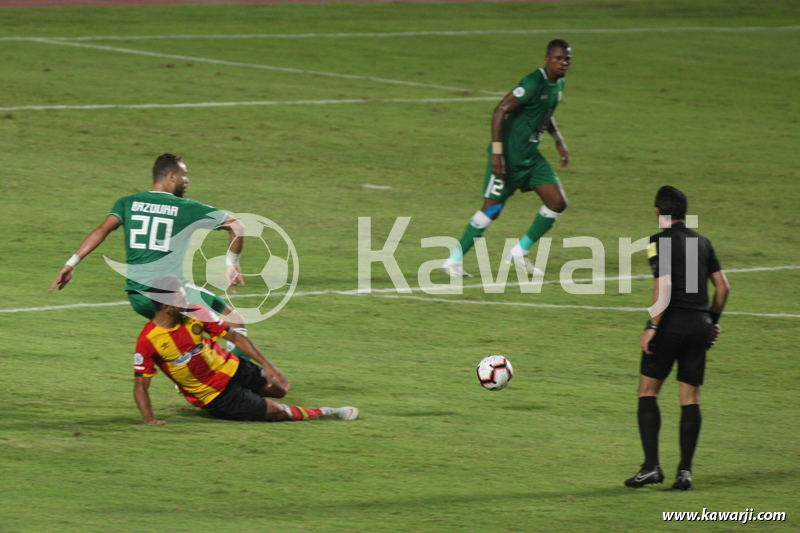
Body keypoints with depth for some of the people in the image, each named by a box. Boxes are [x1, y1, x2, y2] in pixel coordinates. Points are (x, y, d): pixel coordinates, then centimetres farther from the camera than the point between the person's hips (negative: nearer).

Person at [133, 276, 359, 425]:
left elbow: (235, 336, -5)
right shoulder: (147, 341, -23)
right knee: (278, 412, -6)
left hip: (233, 370, 4)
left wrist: (266, 365, -12)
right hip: (215, 399, -4)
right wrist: (149, 418, -32)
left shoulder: (195, 314, -11)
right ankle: (323, 413, 18)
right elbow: (140, 386, -17)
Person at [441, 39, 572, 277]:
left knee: (557, 203, 0)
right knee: (492, 208, -7)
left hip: (531, 155, 8)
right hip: (510, 156, -8)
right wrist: (497, 152, -26)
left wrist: (559, 140, 18)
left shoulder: (558, 84, 8)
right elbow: (501, 110, -24)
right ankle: (454, 260, 5)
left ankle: (520, 252, 13)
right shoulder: (534, 83, -21)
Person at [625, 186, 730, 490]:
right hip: (700, 326, 5)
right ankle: (685, 470, 3)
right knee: (690, 398, 7)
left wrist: (651, 327, -15)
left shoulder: (660, 242, -7)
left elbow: (664, 287, -17)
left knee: (648, 391, 4)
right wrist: (713, 321, 25)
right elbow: (722, 286, 13)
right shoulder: (702, 243, 12)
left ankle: (651, 466, -5)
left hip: (671, 324, -5)